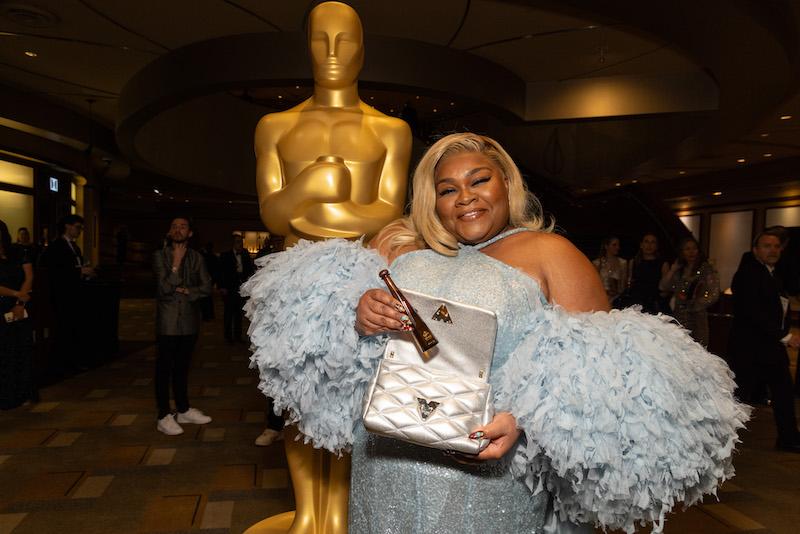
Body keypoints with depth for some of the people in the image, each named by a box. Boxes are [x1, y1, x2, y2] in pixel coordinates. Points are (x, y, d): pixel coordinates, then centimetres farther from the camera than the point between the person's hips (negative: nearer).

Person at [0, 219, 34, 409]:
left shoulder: (18, 253, 5)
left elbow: (29, 277, -2)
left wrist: (20, 304, -9)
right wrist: (17, 294, -12)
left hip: (22, 309, 2)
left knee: (23, 350, 6)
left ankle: (23, 392, 17)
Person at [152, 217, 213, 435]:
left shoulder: (196, 257, 9)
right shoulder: (160, 256, -1)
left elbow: (206, 287, 1)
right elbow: (164, 288, -11)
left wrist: (187, 291, -11)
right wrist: (176, 264, -15)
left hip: (190, 320, 4)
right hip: (168, 321, -4)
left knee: (182, 367, 14)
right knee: (164, 368, 0)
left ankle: (183, 410, 25)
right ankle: (164, 417, 8)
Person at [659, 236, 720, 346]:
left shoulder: (707, 269, 0)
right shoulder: (679, 271, 14)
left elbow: (713, 295, -9)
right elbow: (662, 287, 5)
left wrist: (689, 305, -7)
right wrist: (673, 268, 4)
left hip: (697, 321, -4)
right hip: (677, 320, 4)